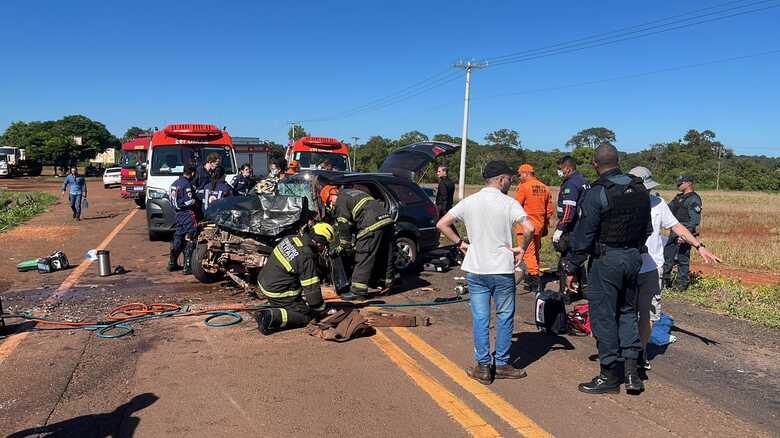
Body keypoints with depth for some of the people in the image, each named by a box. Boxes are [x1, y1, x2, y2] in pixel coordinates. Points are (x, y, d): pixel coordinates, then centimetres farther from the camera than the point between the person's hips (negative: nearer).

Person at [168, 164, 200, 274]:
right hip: (188, 214, -9)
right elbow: (190, 201, -22)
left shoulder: (175, 183, 12)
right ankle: (187, 267, -5)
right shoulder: (187, 184, -17)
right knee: (190, 240, -5)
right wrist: (197, 203, -4)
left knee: (178, 238, 17)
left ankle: (172, 263, 25)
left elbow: (169, 196, 18)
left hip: (178, 213, 9)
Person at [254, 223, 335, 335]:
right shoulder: (307, 258, -25)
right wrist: (320, 308, -4)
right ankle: (272, 316, -20)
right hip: (279, 293, -9)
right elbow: (312, 289, -20)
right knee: (305, 315, -3)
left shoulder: (290, 238, -1)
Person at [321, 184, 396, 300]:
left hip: (373, 226, -9)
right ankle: (389, 283, 29)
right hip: (387, 220, 9)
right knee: (385, 256, 18)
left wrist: (343, 246, 14)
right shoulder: (352, 192, 31)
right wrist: (356, 241, 35)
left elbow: (345, 227, 1)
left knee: (363, 259, -3)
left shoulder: (340, 202, 3)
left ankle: (358, 291, -1)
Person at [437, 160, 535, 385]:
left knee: (480, 318, 9)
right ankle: (501, 365, 20)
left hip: (475, 270, 3)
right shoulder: (509, 204, -8)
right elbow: (529, 228, -21)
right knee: (504, 317, 12)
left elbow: (442, 224, 0)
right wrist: (522, 248, -5)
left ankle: (483, 366, 13)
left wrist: (460, 243, 6)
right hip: (503, 270, -3)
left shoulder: (469, 202, 2)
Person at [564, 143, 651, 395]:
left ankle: (610, 375, 13)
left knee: (604, 317, 4)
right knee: (627, 311, 19)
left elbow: (583, 236, -15)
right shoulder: (640, 190, 5)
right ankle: (631, 369, 14)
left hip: (605, 260, -7)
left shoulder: (596, 194, -16)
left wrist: (572, 269, -7)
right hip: (633, 258, 7)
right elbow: (647, 229, 13)